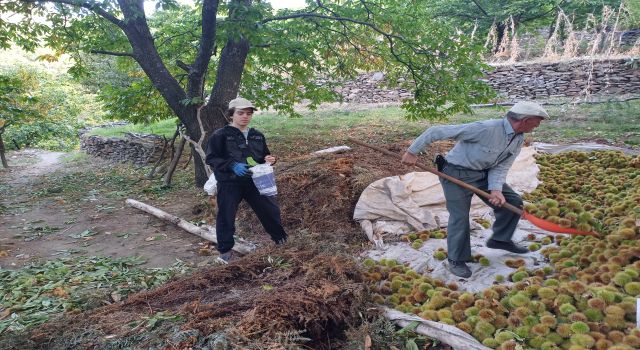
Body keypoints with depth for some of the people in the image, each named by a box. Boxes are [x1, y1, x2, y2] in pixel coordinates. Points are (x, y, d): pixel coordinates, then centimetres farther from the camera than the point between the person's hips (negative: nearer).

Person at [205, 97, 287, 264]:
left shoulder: (257, 136, 9)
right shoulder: (220, 135, -8)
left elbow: (264, 155, 20)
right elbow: (211, 158, -10)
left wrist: (269, 159, -4)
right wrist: (232, 165, -23)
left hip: (255, 181, 4)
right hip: (229, 183, -4)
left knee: (271, 209, 7)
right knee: (226, 216, 4)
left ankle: (281, 241, 30)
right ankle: (225, 251, 24)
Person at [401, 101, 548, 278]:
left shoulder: (518, 140, -5)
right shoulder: (485, 129, -31)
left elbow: (501, 167, -2)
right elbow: (437, 131, -30)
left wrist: (496, 189, -23)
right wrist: (412, 151, -25)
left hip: (484, 174, 8)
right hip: (457, 174, -8)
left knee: (513, 201, 6)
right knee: (460, 216, -8)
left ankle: (500, 239, 26)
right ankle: (455, 261, 11)